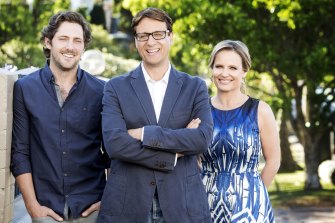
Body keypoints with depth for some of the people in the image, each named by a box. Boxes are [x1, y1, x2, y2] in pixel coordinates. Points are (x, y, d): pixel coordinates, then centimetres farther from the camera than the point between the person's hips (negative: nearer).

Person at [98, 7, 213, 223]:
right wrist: (174, 155, -11)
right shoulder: (116, 87, 4)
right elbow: (114, 143, -10)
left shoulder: (195, 87, 6)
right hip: (126, 205, 0)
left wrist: (145, 134, -13)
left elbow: (203, 138, -9)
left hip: (183, 204, 1)